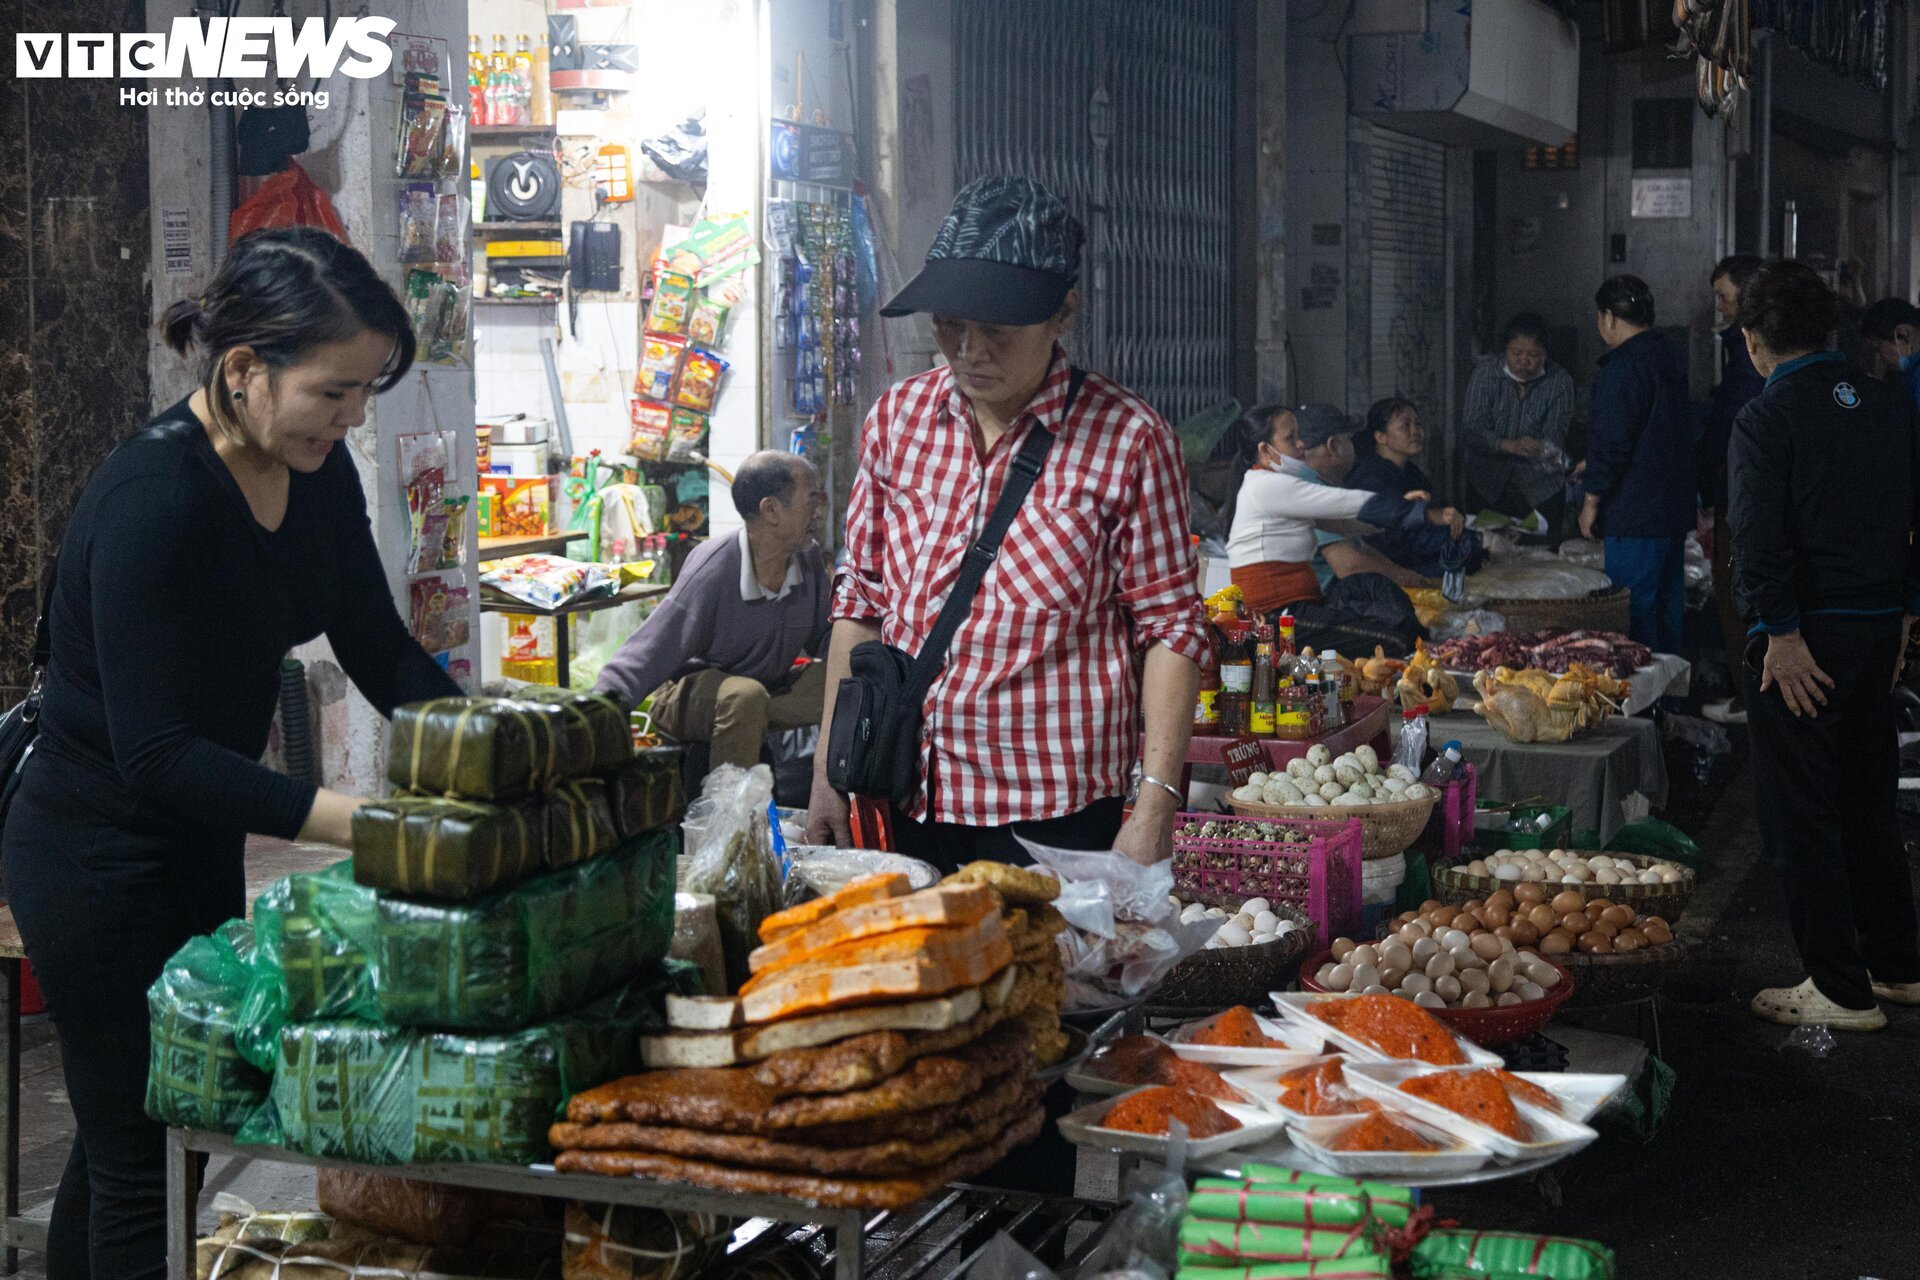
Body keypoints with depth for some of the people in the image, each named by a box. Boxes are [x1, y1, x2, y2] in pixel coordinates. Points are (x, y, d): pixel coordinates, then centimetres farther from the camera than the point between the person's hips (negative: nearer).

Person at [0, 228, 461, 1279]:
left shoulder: (318, 475, -3)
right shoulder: (151, 501, -27)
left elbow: (381, 652, 3)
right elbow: (156, 752, -31)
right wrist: (358, 819, -39)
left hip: (197, 852, 8)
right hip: (98, 867, -8)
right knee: (141, 1161, 1)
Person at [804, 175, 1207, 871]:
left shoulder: (1128, 440, -7)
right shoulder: (896, 418, 5)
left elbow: (1169, 628, -5)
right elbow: (861, 599, 12)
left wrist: (1155, 807, -13)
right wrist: (829, 767, 8)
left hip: (1055, 814, -4)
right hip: (902, 806, 4)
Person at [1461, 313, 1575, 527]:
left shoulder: (1559, 382, -10)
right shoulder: (1486, 371, -10)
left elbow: (1555, 435, -14)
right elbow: (1471, 429, -17)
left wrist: (1549, 453, -39)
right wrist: (1511, 446, -33)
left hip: (1540, 488, 0)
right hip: (1489, 485, 0)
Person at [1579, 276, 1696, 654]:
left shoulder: (1624, 367, -17)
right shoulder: (1671, 355, 12)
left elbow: (1611, 441, -19)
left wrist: (1592, 500, -10)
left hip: (1635, 512, -10)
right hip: (1676, 505, 10)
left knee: (1635, 608, -5)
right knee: (1668, 601, 16)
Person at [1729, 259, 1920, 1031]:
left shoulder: (1766, 419, -12)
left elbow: (1760, 538, -20)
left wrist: (1783, 633, -16)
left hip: (1803, 643, -7)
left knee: (1802, 816, 2)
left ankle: (1841, 992, 6)